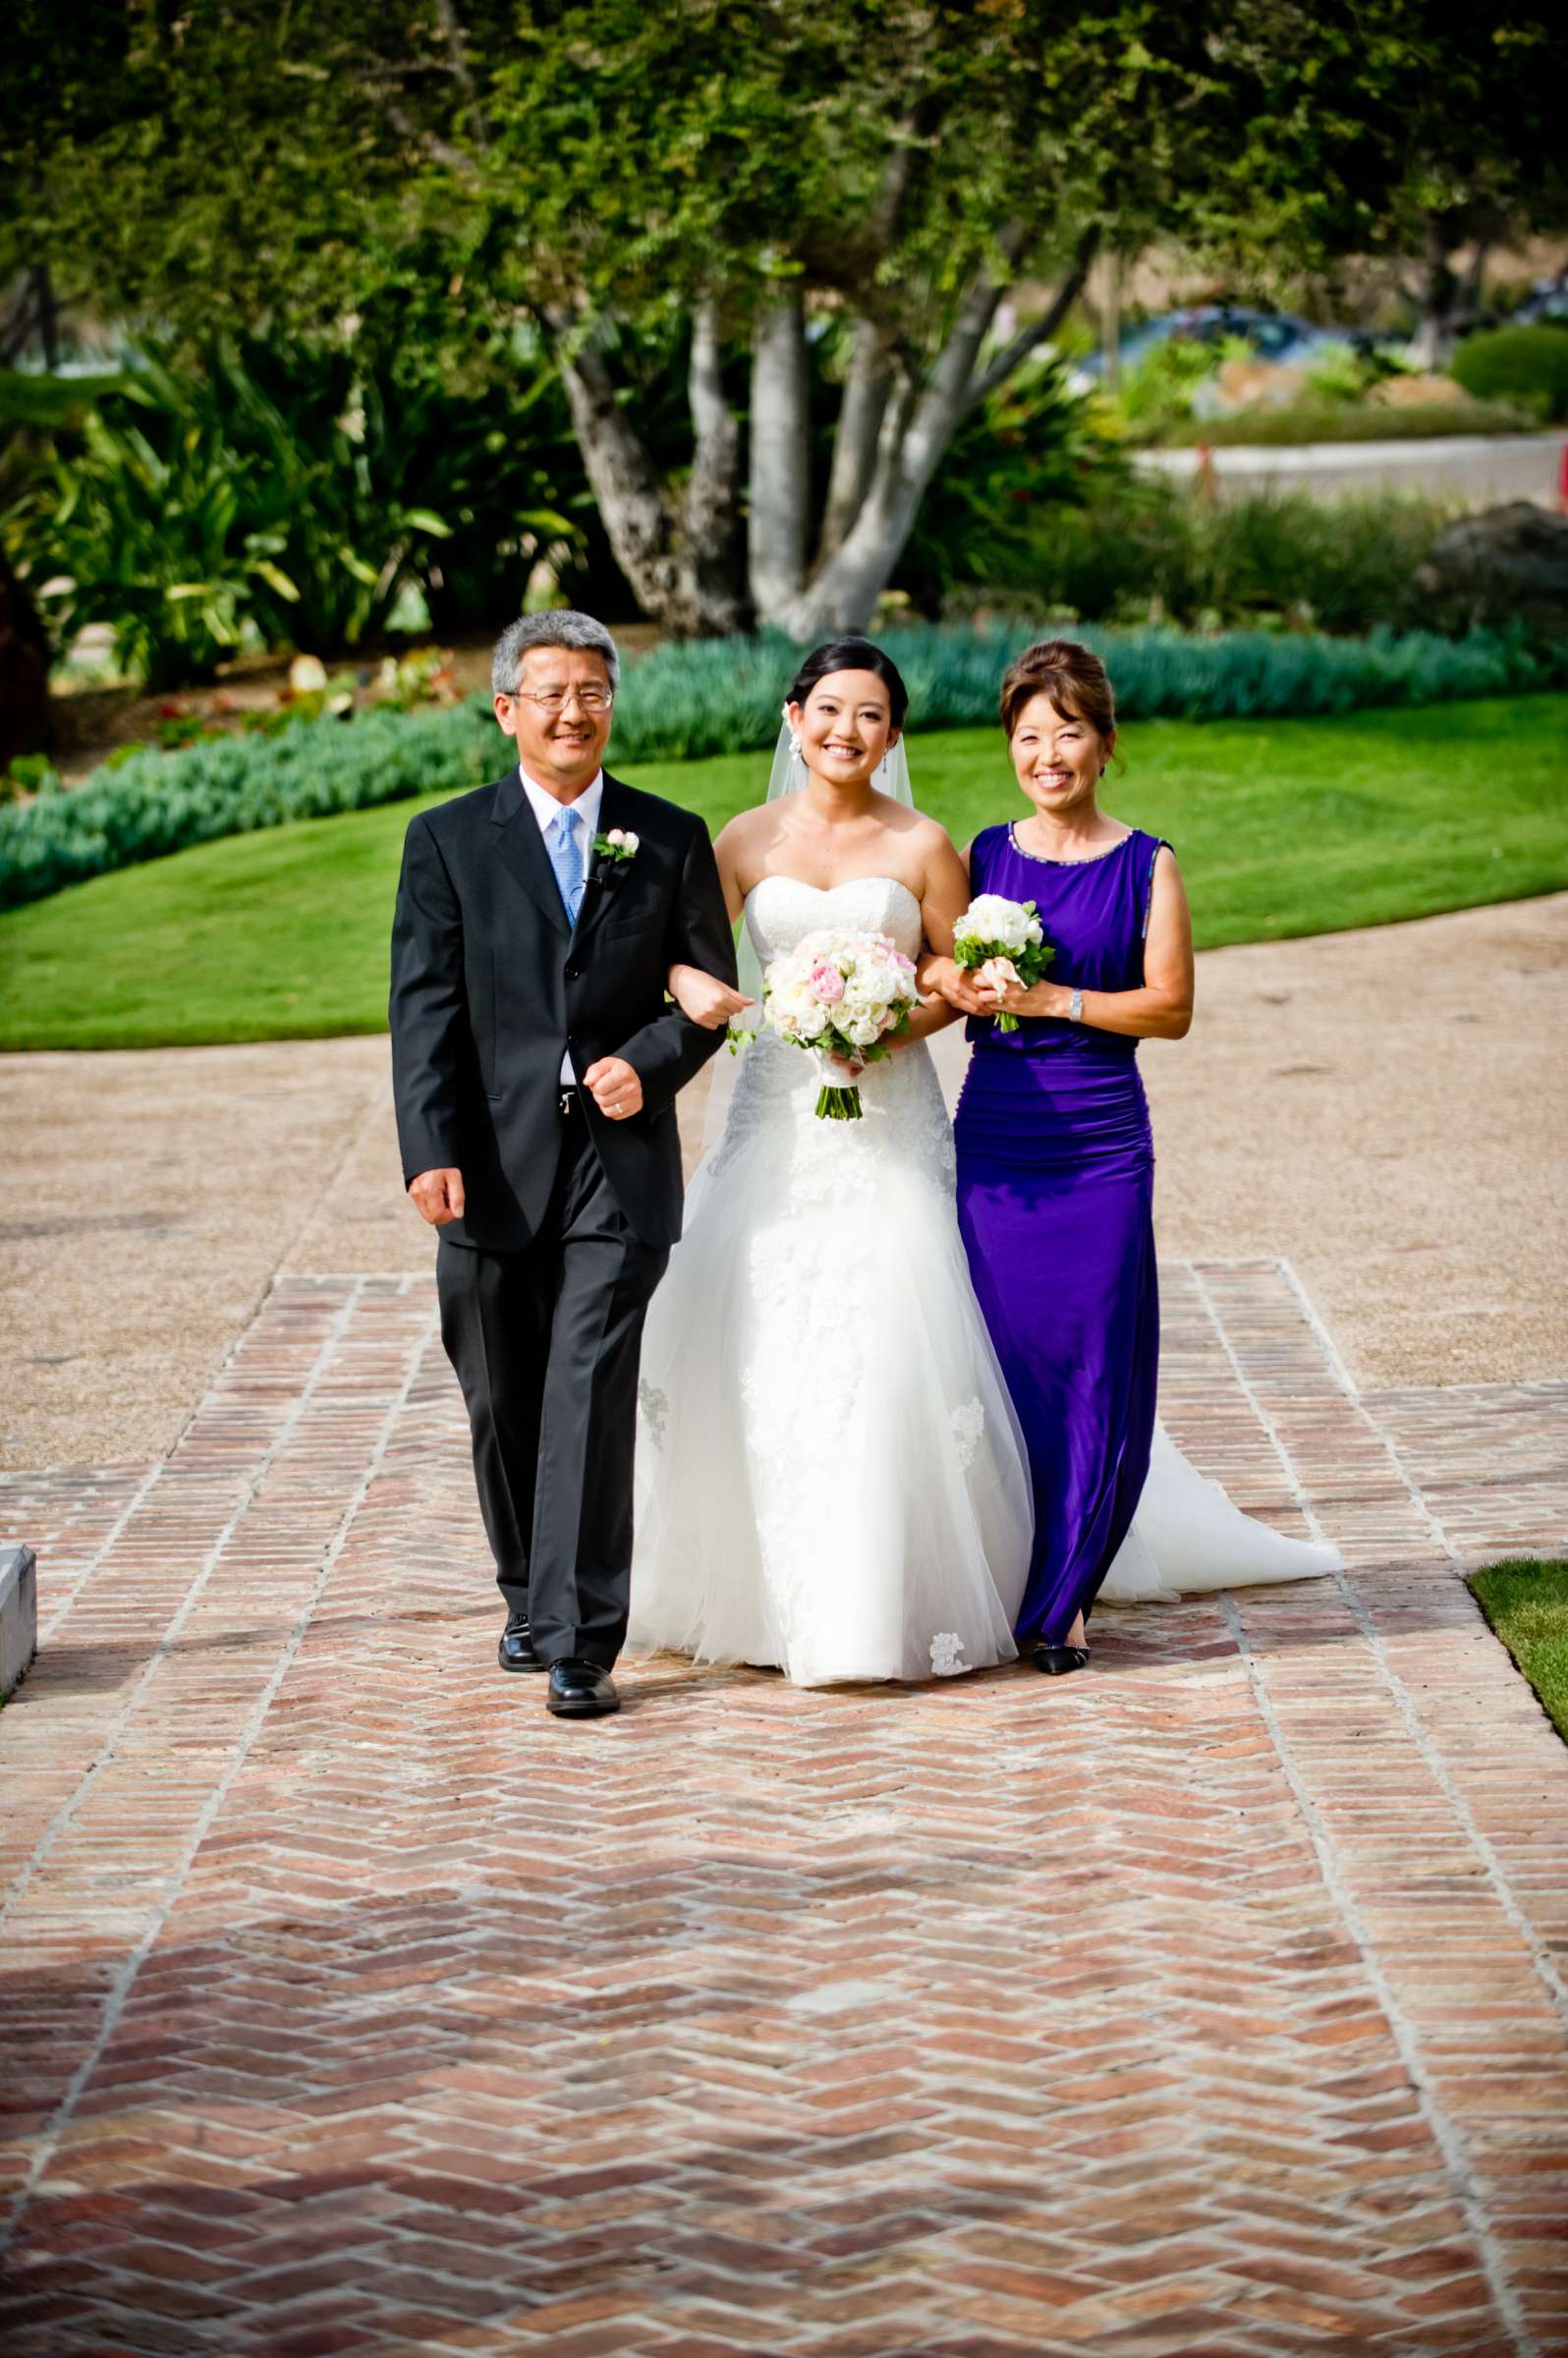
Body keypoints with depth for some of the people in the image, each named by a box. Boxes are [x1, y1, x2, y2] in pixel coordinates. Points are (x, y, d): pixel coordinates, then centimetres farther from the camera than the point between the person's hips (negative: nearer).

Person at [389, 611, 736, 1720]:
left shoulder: (671, 839, 7)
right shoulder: (447, 840, 4)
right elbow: (424, 1009, -2)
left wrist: (649, 1062, -10)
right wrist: (431, 1150, -13)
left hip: (619, 1163, -1)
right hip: (493, 1168, 1)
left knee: (591, 1396, -10)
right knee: (503, 1405, 11)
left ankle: (580, 1641, -10)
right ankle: (528, 1597, 30)